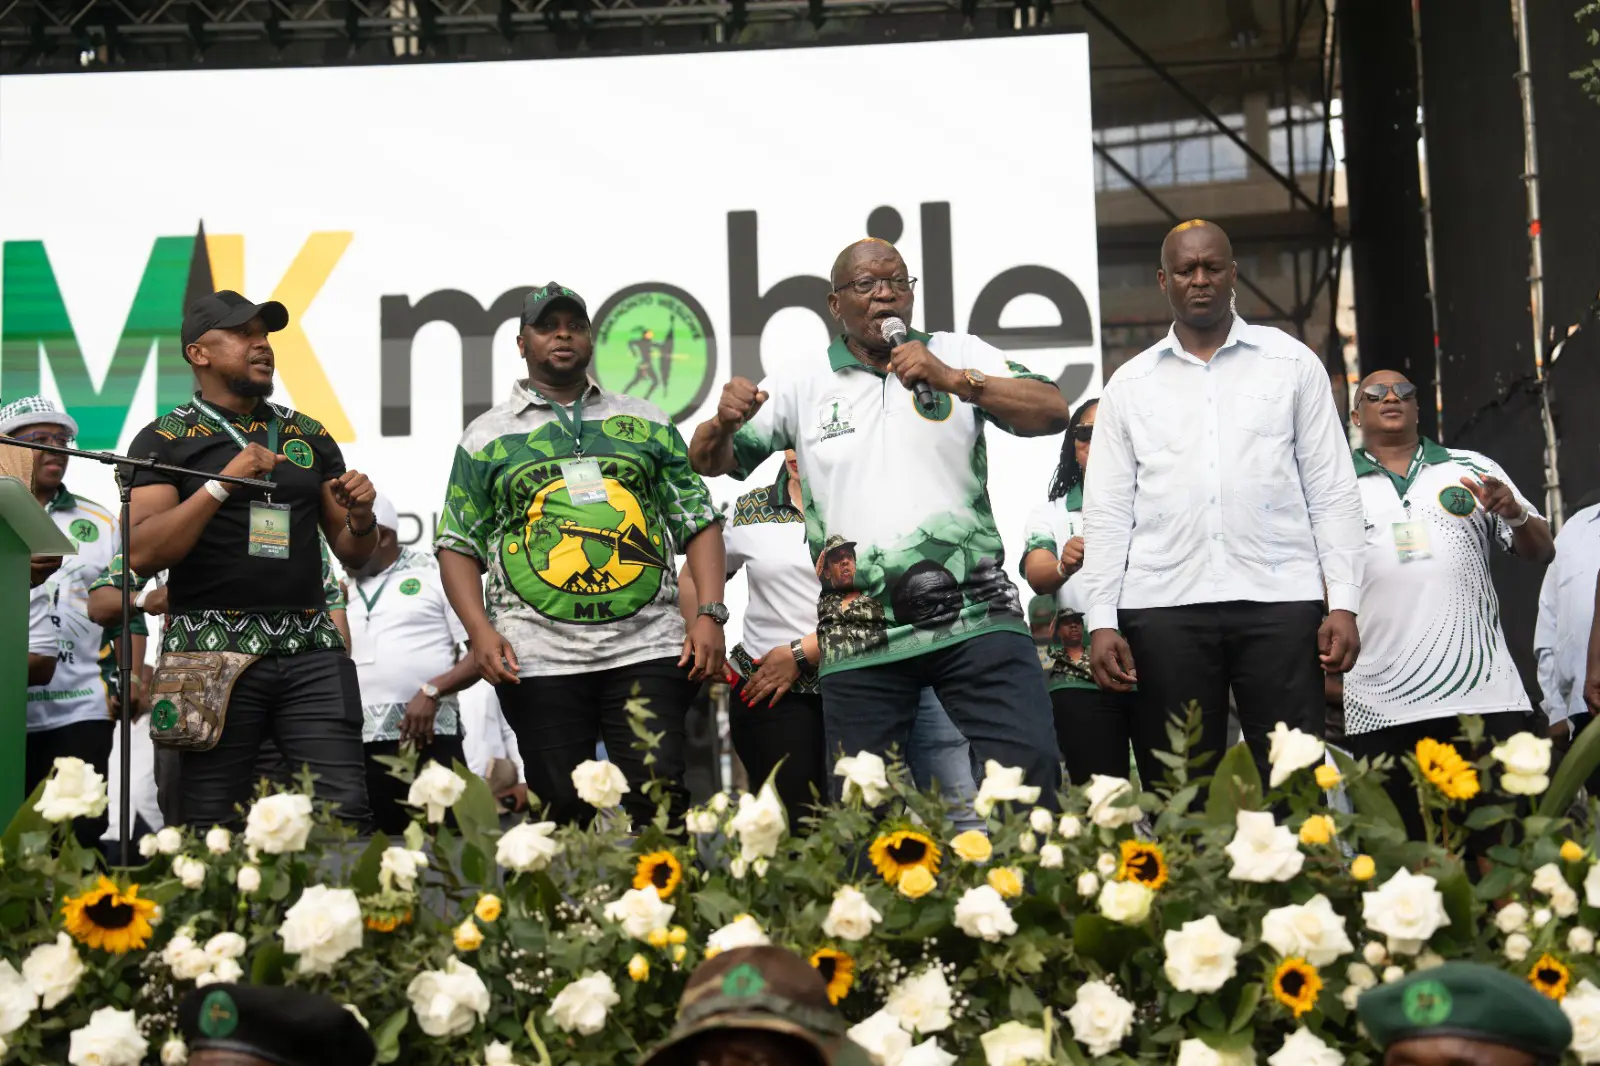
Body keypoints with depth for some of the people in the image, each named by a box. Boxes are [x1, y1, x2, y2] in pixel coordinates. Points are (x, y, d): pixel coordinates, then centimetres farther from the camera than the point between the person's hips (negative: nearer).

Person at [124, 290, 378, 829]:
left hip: (311, 648, 3)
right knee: (213, 828, -2)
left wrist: (360, 517, -3)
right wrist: (223, 483, -16)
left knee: (345, 814, -6)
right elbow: (142, 554, -9)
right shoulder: (164, 440, 4)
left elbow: (352, 554, 20)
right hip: (213, 649, -3)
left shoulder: (309, 436, 16)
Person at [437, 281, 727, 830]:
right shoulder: (487, 436, 11)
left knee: (661, 799, -7)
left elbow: (699, 520, 13)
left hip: (648, 648, 1)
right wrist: (481, 631, -6)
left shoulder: (646, 424, 15)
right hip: (538, 658, 0)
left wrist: (709, 614, 0)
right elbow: (458, 544, 9)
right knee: (562, 811, 1)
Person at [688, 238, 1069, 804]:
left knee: (1031, 768, -12)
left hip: (976, 615, -1)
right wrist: (722, 423, -10)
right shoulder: (802, 383, 11)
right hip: (860, 637, 1)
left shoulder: (958, 355, 8)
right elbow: (710, 460, 14)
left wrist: (953, 380, -14)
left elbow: (1052, 413, -3)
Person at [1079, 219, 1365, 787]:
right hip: (1164, 608, 1)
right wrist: (1101, 622, 0)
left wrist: (1343, 604, -2)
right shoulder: (1130, 384, 14)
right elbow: (1106, 513, 10)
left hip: (1279, 598, -1)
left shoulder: (1292, 363, 12)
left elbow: (1332, 492, 8)